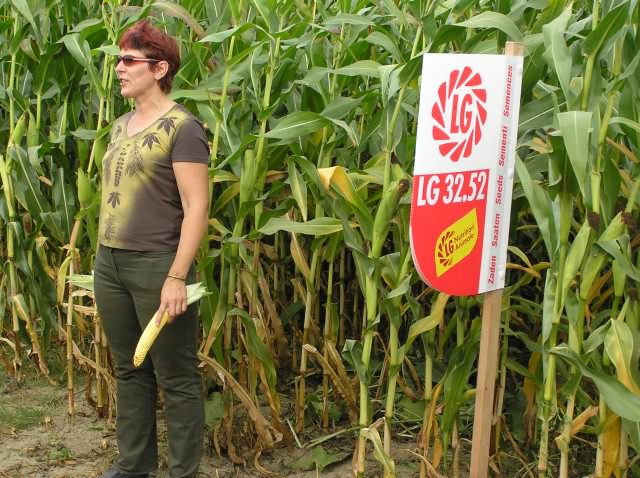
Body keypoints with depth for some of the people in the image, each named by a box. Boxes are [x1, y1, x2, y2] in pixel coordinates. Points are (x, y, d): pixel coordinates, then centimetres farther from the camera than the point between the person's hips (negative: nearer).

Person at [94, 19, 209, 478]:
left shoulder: (181, 127, -11)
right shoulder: (121, 126, 13)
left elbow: (197, 207, -15)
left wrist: (177, 277, -20)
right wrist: (104, 255, 17)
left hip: (156, 265, -8)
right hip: (109, 262, 8)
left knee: (176, 378, 4)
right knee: (129, 369, 16)